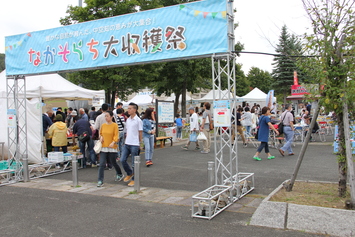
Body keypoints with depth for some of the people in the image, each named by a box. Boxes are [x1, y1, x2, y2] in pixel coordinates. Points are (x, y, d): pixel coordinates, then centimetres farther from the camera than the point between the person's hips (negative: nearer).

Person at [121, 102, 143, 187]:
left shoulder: (138, 120, -9)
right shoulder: (127, 120, 12)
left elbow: (140, 133, -5)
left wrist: (139, 144, -2)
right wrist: (126, 141, 15)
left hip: (134, 145, -6)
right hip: (127, 144, 7)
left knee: (134, 163, 2)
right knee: (123, 160, 3)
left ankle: (134, 179, 15)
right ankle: (130, 174, 26)